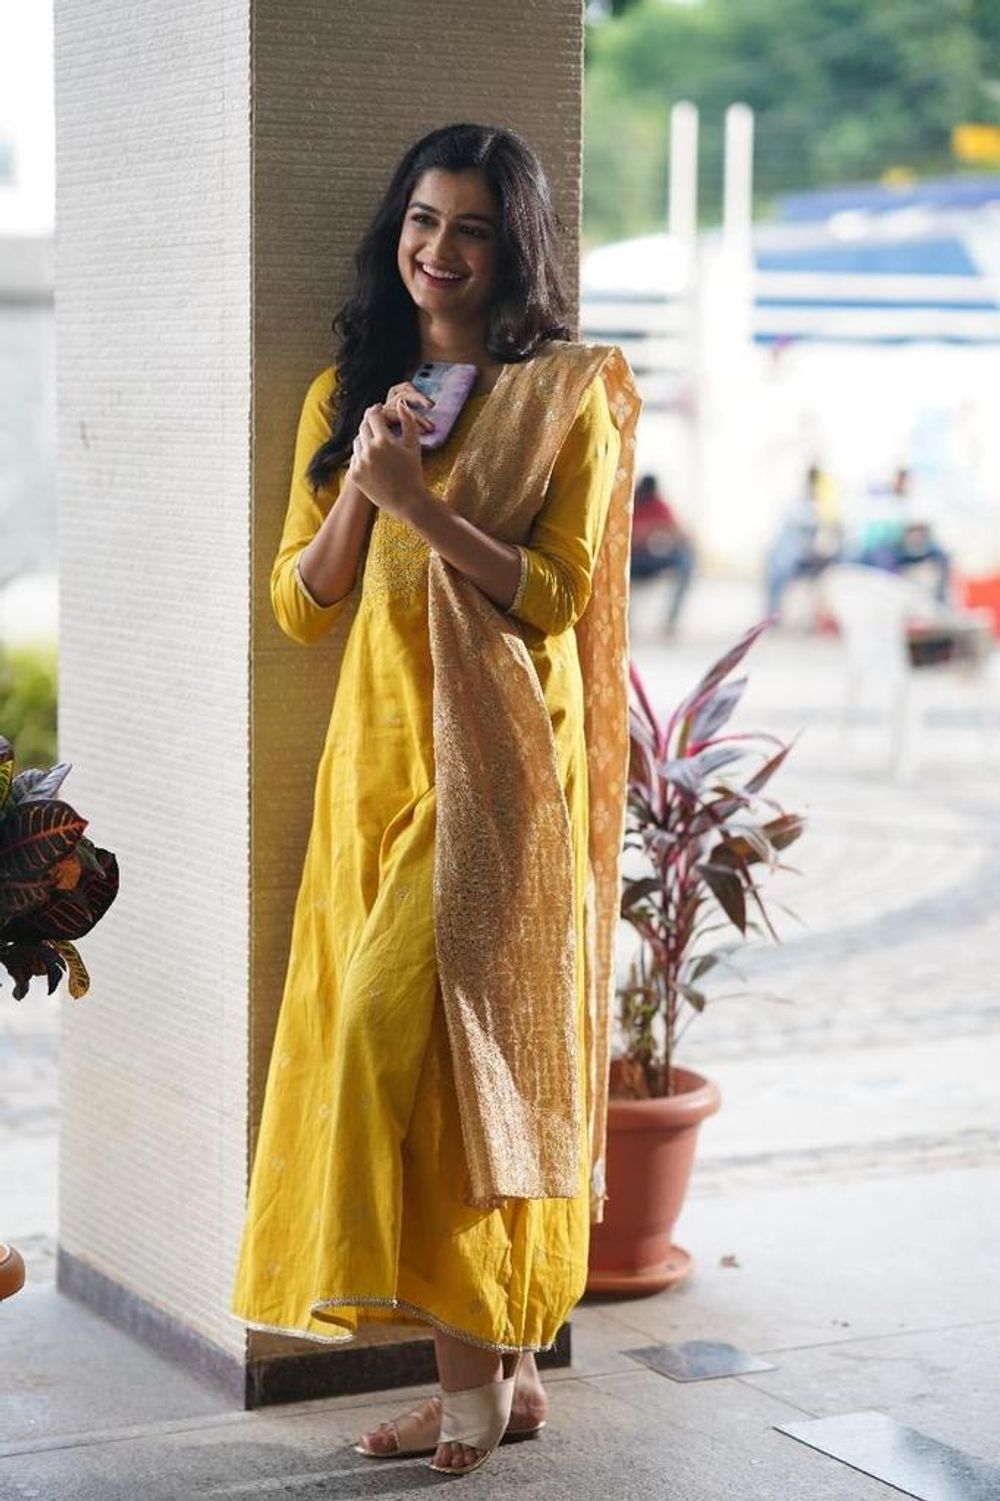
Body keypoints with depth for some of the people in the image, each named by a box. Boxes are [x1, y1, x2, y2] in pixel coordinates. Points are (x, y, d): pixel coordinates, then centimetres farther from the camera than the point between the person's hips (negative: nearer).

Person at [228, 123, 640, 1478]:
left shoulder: (569, 398, -1)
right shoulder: (344, 395, 14)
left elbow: (553, 594, -8)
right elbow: (301, 607, 10)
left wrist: (422, 503, -16)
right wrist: (361, 485, -6)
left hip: (498, 765, -5)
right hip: (378, 756, 6)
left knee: (405, 1033, -14)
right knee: (420, 1052, 4)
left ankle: (476, 1368, -3)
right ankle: (501, 1373, 12)